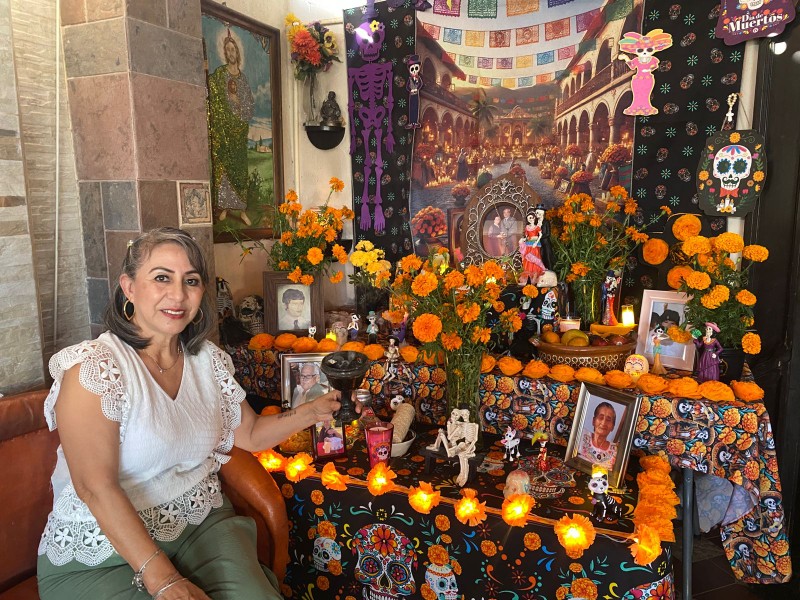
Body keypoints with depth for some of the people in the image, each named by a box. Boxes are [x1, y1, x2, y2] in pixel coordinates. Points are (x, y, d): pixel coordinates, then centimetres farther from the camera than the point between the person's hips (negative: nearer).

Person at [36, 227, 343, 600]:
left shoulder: (209, 360, 2)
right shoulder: (93, 368, -16)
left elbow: (249, 434, 13)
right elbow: (95, 488, -21)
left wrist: (311, 412, -1)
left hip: (202, 525, 4)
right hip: (100, 554, -4)